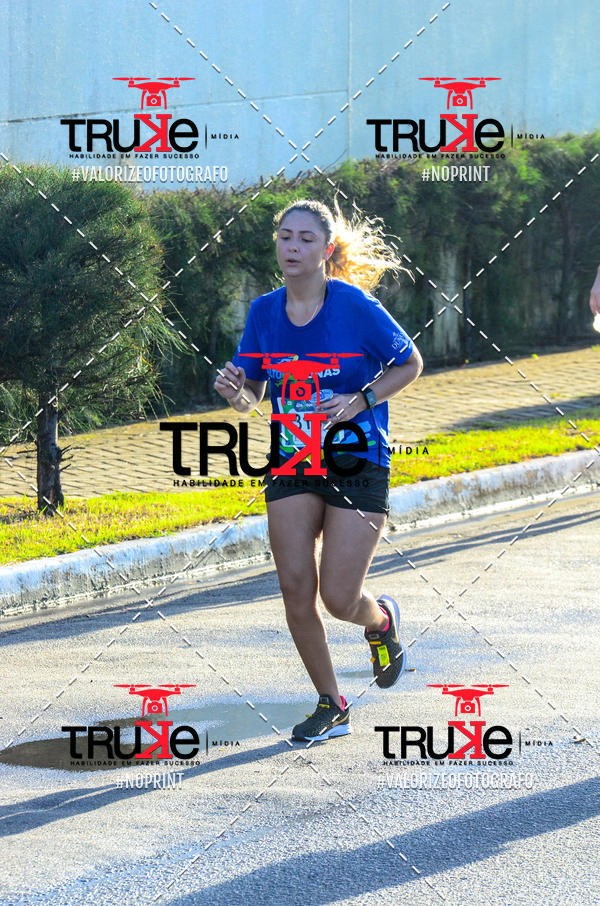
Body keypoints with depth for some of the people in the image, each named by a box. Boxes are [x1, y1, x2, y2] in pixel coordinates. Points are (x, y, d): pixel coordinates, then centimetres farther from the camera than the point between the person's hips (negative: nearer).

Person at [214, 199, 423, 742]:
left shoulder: (355, 306, -12)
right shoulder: (264, 312, 1)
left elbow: (410, 365, 0)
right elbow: (250, 400, 9)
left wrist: (361, 400, -15)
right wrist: (235, 391, -15)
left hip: (357, 467, -4)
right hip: (291, 467, 4)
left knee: (339, 598, -8)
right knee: (296, 592, -5)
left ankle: (381, 620, 31)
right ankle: (331, 707, 13)